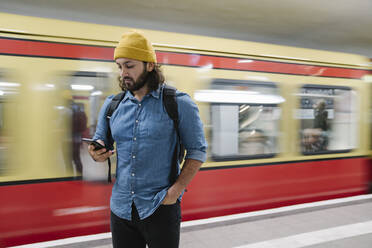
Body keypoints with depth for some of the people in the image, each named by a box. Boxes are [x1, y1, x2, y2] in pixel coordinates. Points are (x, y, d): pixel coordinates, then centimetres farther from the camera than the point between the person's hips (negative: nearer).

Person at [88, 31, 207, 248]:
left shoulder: (178, 104, -7)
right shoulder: (112, 105, 6)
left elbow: (197, 151, -4)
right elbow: (99, 142, 16)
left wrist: (175, 191, -14)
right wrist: (97, 154, -7)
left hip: (160, 208, -4)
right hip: (120, 208, 4)